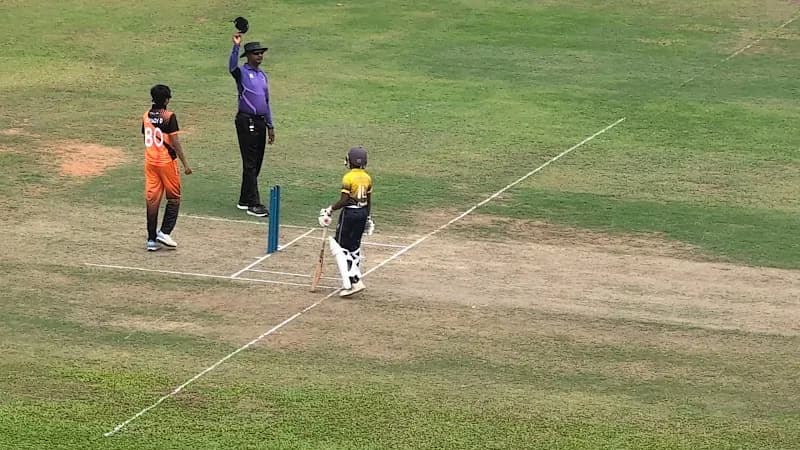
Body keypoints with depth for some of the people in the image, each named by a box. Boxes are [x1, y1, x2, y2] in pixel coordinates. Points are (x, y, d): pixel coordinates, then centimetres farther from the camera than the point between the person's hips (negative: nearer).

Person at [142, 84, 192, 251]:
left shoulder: (146, 116, 4)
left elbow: (146, 138, 12)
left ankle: (152, 239, 7)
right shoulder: (169, 116, -13)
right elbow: (175, 142, -14)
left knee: (152, 200, 7)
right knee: (174, 198, 9)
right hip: (167, 162, -5)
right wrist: (185, 163, -9)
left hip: (150, 162, 5)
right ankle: (164, 232, -1)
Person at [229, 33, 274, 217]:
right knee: (250, 164, -8)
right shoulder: (242, 73, -6)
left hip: (261, 122, 8)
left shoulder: (263, 75, 16)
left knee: (256, 163, 11)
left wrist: (270, 126, 20)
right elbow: (232, 67, -32)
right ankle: (253, 204, -10)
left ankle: (244, 200, 20)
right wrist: (236, 46, -42)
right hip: (246, 121, -8)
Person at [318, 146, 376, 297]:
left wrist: (330, 209, -6)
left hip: (349, 213, -7)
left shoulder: (348, 178, -16)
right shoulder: (367, 178, 5)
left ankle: (349, 283, -9)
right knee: (354, 247, 18)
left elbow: (344, 200, -18)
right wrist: (368, 217, 20)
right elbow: (369, 200, 11)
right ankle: (355, 280, 21)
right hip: (363, 212, 7)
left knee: (340, 247, 0)